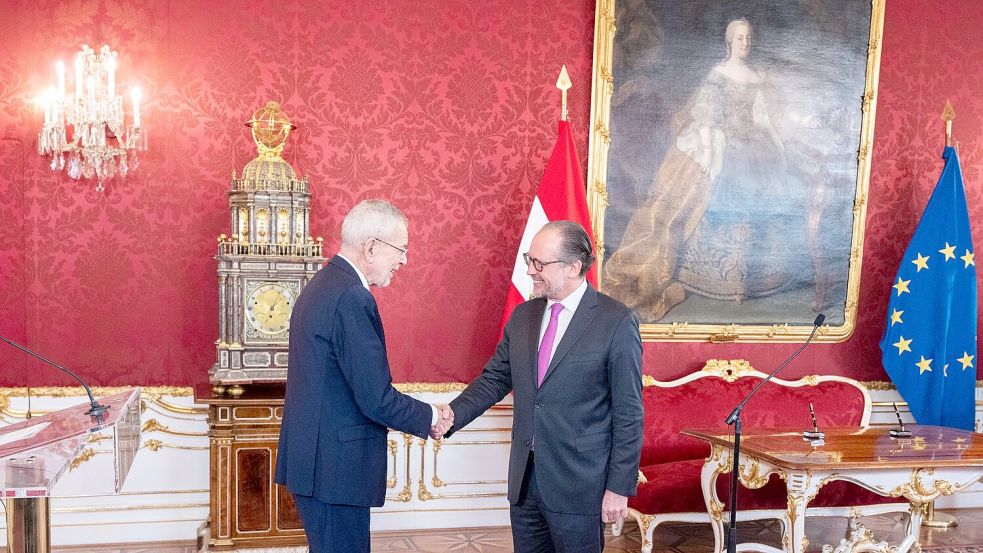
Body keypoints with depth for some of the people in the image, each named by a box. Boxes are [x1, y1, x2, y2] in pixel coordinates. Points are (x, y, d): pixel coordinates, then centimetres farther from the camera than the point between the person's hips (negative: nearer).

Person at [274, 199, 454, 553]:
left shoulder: (321, 285, 11)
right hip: (334, 468, -10)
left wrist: (421, 413, 11)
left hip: (311, 456, 10)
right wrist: (431, 418, -4)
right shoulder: (352, 299, -21)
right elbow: (377, 399, -22)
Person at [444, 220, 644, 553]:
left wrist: (620, 487, -10)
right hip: (524, 478, 5)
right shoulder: (523, 316, 7)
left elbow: (628, 413, -9)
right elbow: (494, 379, 10)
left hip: (578, 485, -5)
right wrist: (451, 416, -6)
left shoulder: (616, 323, -11)